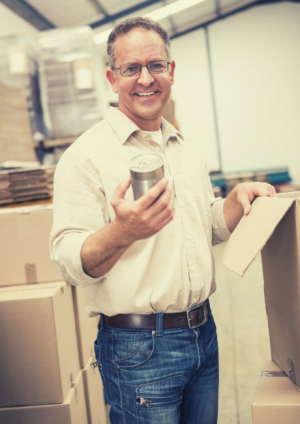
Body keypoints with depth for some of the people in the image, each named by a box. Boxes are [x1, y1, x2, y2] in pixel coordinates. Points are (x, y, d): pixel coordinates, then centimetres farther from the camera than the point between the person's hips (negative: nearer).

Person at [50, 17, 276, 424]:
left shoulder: (186, 150, 11)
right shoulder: (87, 154, -12)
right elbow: (69, 260, -17)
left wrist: (238, 196, 1)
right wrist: (120, 233, -37)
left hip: (203, 333, 7)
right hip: (139, 347, -6)